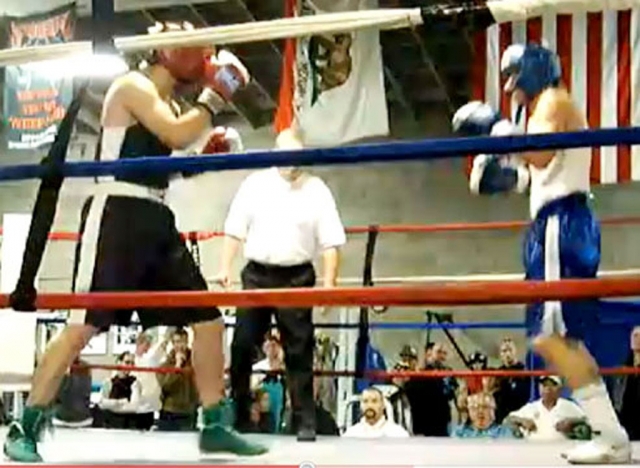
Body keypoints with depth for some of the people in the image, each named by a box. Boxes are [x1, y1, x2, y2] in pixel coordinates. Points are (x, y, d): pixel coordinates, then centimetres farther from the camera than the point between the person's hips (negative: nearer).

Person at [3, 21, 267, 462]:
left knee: (209, 320, 6)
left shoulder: (166, 102, 21)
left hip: (155, 218, 9)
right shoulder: (134, 85, -6)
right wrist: (214, 96, -8)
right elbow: (177, 137, -20)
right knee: (83, 326, -12)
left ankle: (215, 426, 14)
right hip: (118, 214, -9)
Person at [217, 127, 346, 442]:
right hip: (257, 274, 2)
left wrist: (329, 282, -9)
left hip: (296, 277, -2)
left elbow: (331, 242, -1)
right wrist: (225, 268, -1)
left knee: (299, 351, 0)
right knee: (242, 345, 2)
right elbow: (235, 231, 8)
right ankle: (237, 415, 13)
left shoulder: (317, 190, 2)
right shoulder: (254, 184, 6)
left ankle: (305, 422, 4)